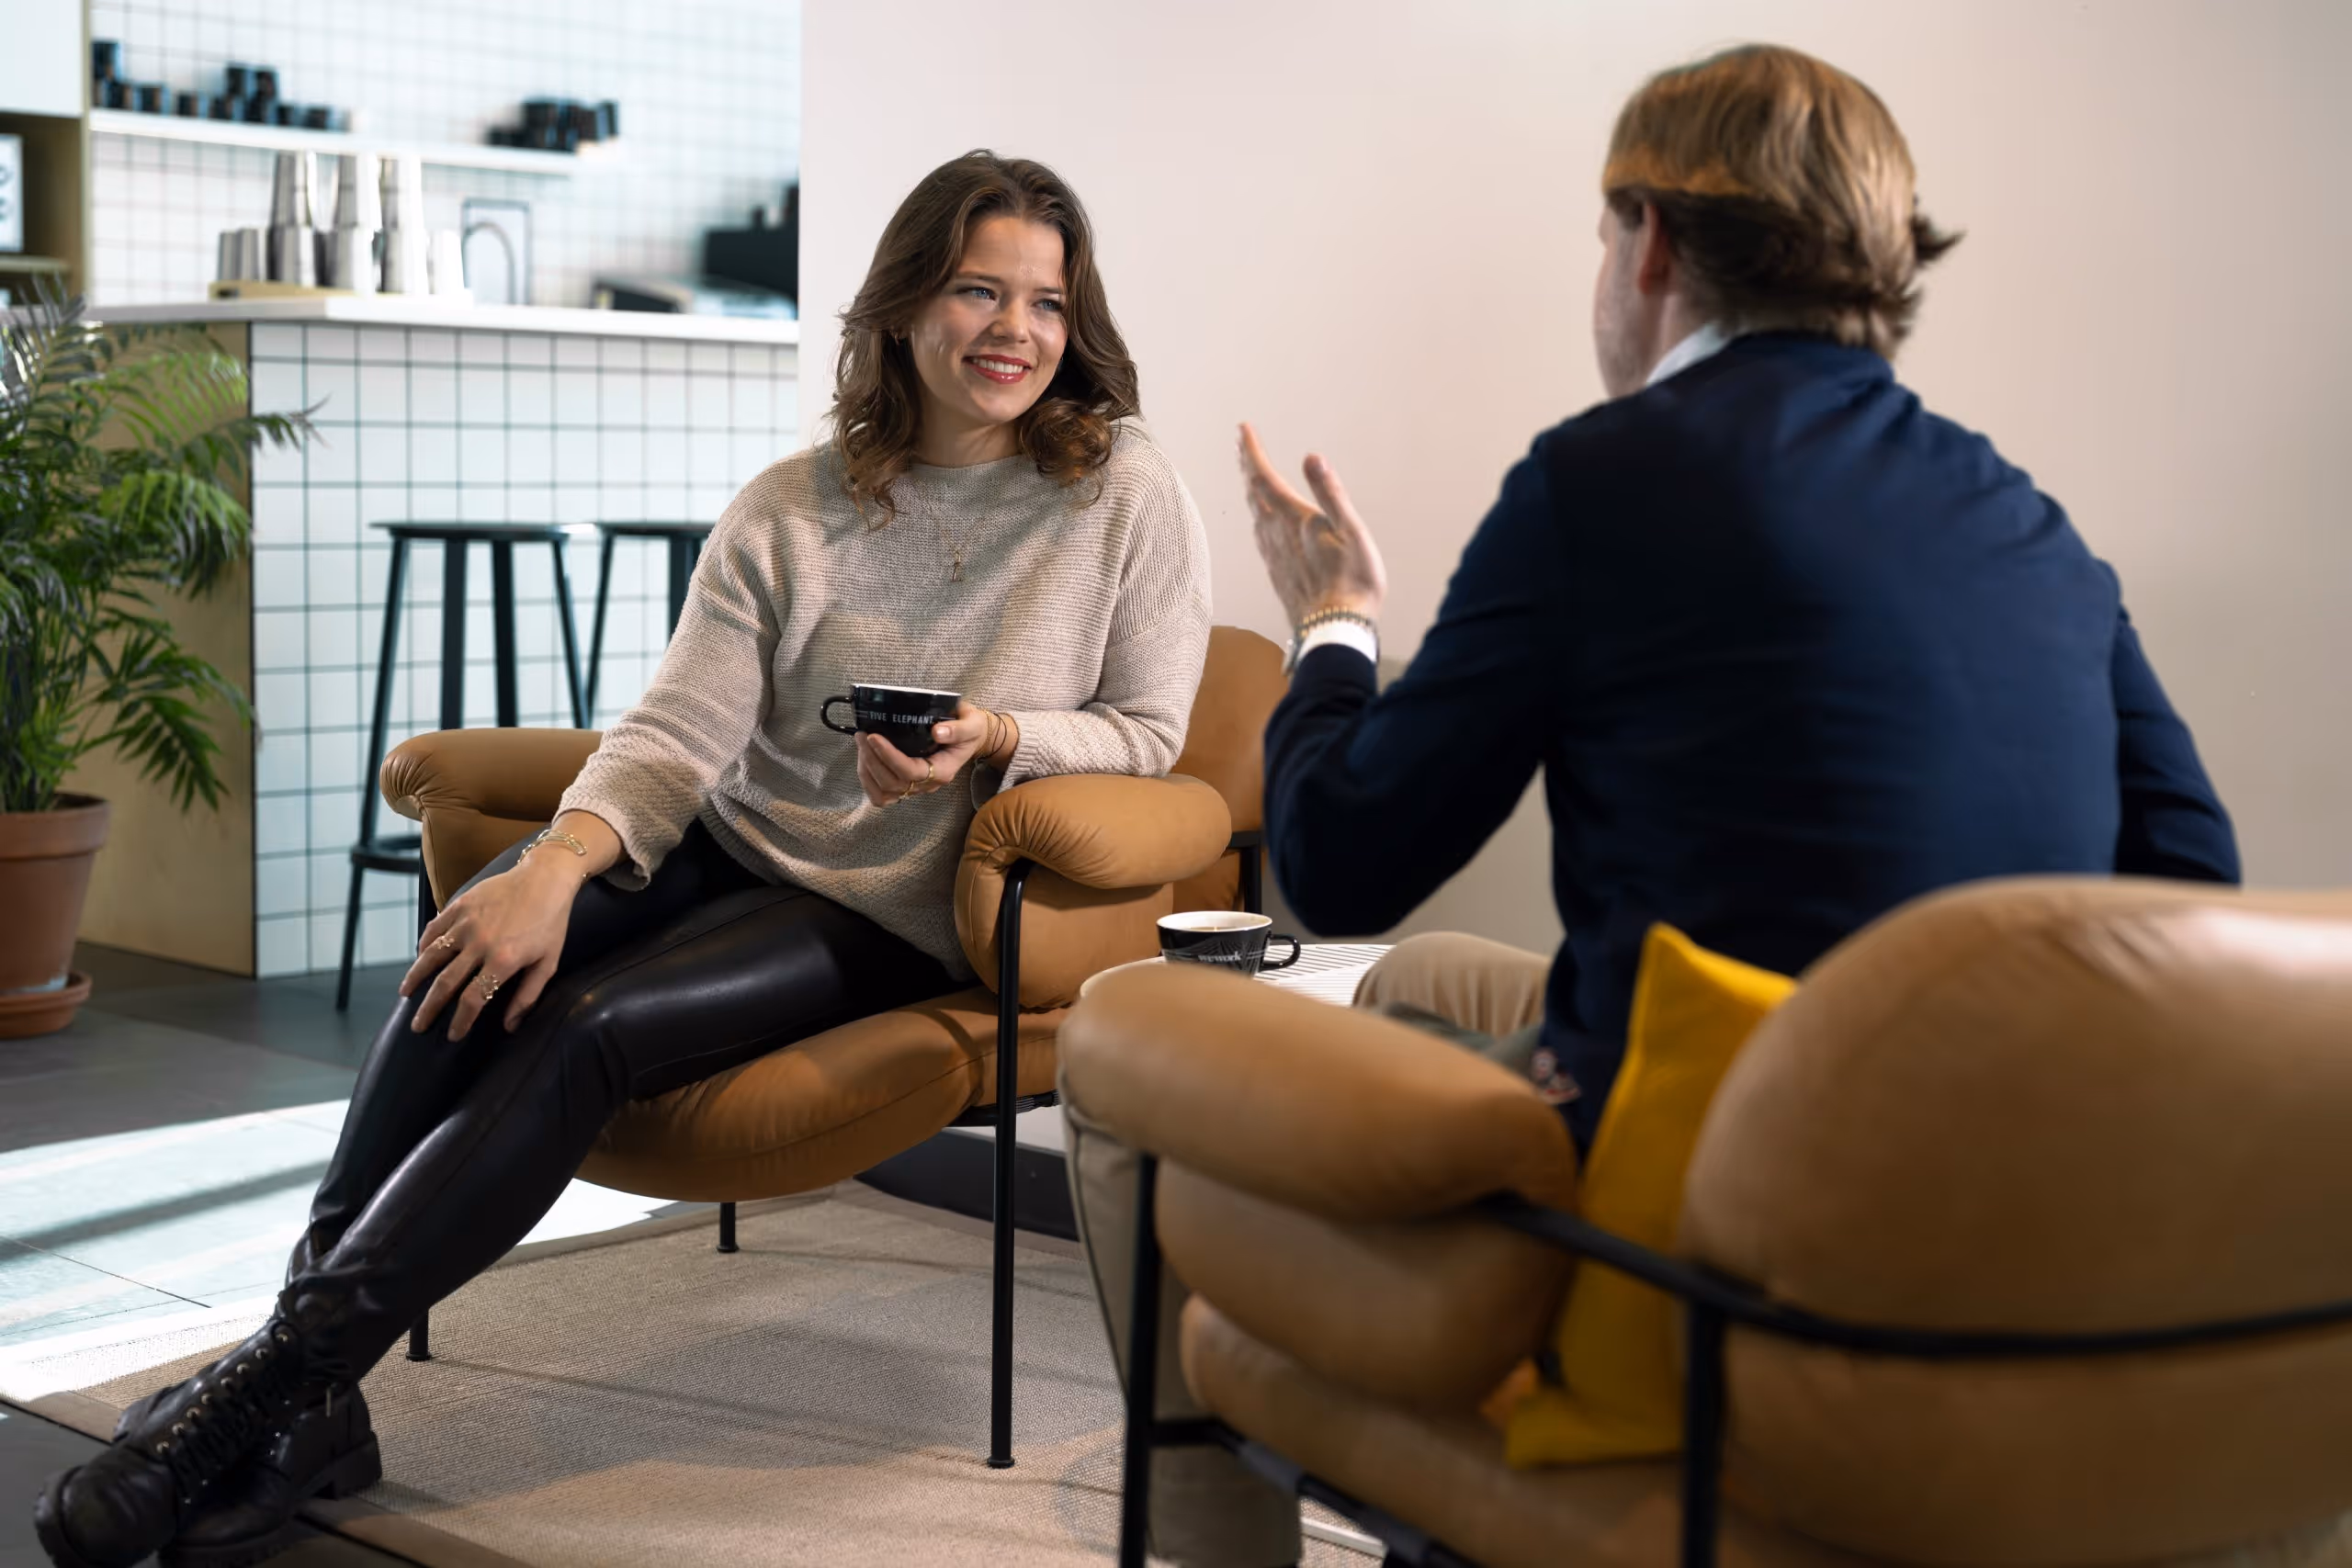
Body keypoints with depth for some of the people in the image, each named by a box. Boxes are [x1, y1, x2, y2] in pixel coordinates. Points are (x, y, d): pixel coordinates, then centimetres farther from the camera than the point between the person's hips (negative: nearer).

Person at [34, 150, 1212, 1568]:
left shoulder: (1127, 495, -2)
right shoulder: (790, 510, 4)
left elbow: (1148, 733, 0)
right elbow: (679, 730, -5)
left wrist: (999, 737, -21)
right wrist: (561, 862, -25)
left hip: (900, 912, -3)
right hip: (734, 847, 4)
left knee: (590, 1024, -28)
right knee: (481, 946, -27)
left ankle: (279, 1382, -22)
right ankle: (306, 1396, -27)